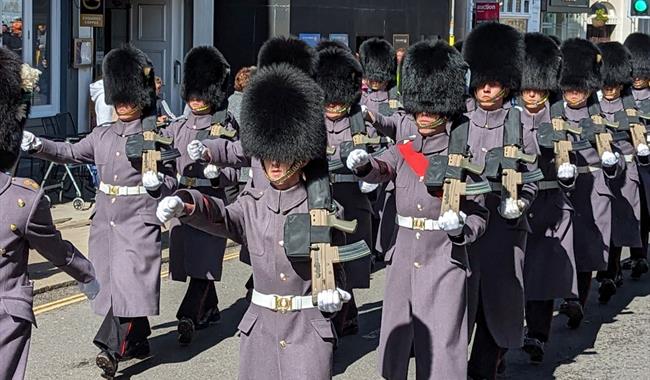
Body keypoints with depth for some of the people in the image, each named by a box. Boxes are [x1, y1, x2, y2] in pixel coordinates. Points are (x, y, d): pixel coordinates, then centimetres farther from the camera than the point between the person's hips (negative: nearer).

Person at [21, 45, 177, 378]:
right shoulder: (103, 136, 9)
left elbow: (172, 183, -2)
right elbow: (71, 153, 10)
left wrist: (156, 182, -25)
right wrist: (37, 145, -5)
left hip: (139, 224, -6)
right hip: (105, 222, 6)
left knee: (128, 283, -12)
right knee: (115, 284, 11)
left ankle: (112, 349, -16)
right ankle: (138, 341, 25)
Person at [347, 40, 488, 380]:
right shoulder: (404, 151, 7)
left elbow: (479, 215, -4)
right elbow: (381, 169, -13)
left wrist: (461, 228, -25)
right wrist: (363, 163, -35)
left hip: (444, 265, -5)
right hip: (403, 262, 5)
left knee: (441, 350, -5)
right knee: (394, 345, 13)